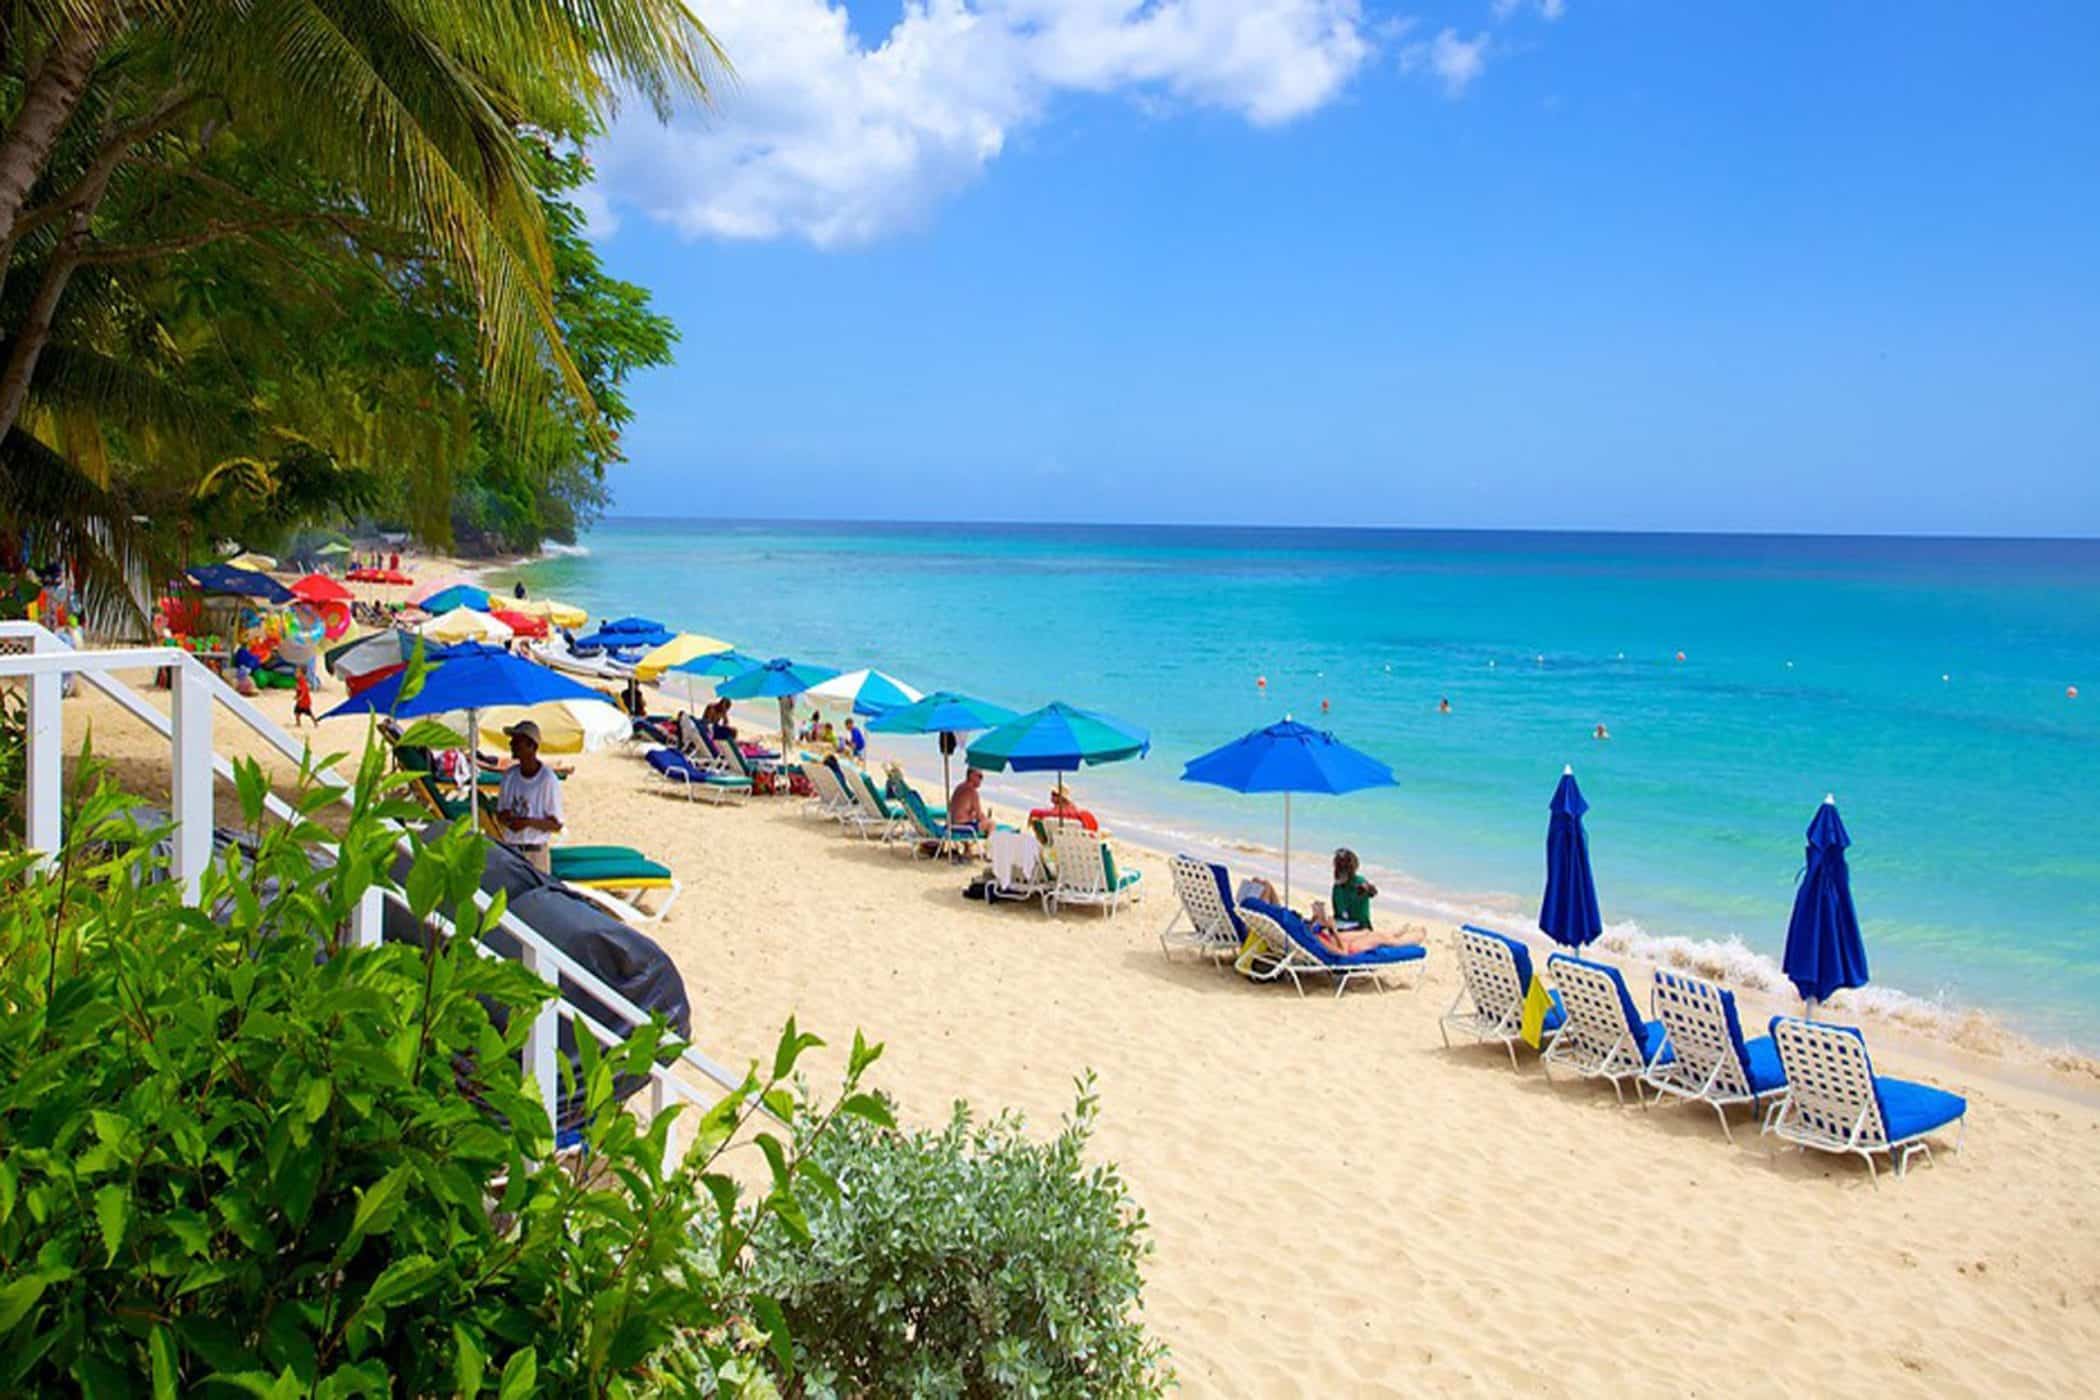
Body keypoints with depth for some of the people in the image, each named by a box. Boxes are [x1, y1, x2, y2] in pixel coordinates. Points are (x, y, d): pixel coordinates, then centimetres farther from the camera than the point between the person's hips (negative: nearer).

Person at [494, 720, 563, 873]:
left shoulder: (548, 780, -11)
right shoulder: (509, 775, 6)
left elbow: (556, 824, -9)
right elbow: (500, 815, 13)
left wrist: (528, 822, -23)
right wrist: (507, 819, -11)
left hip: (536, 852, -5)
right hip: (511, 850, 5)